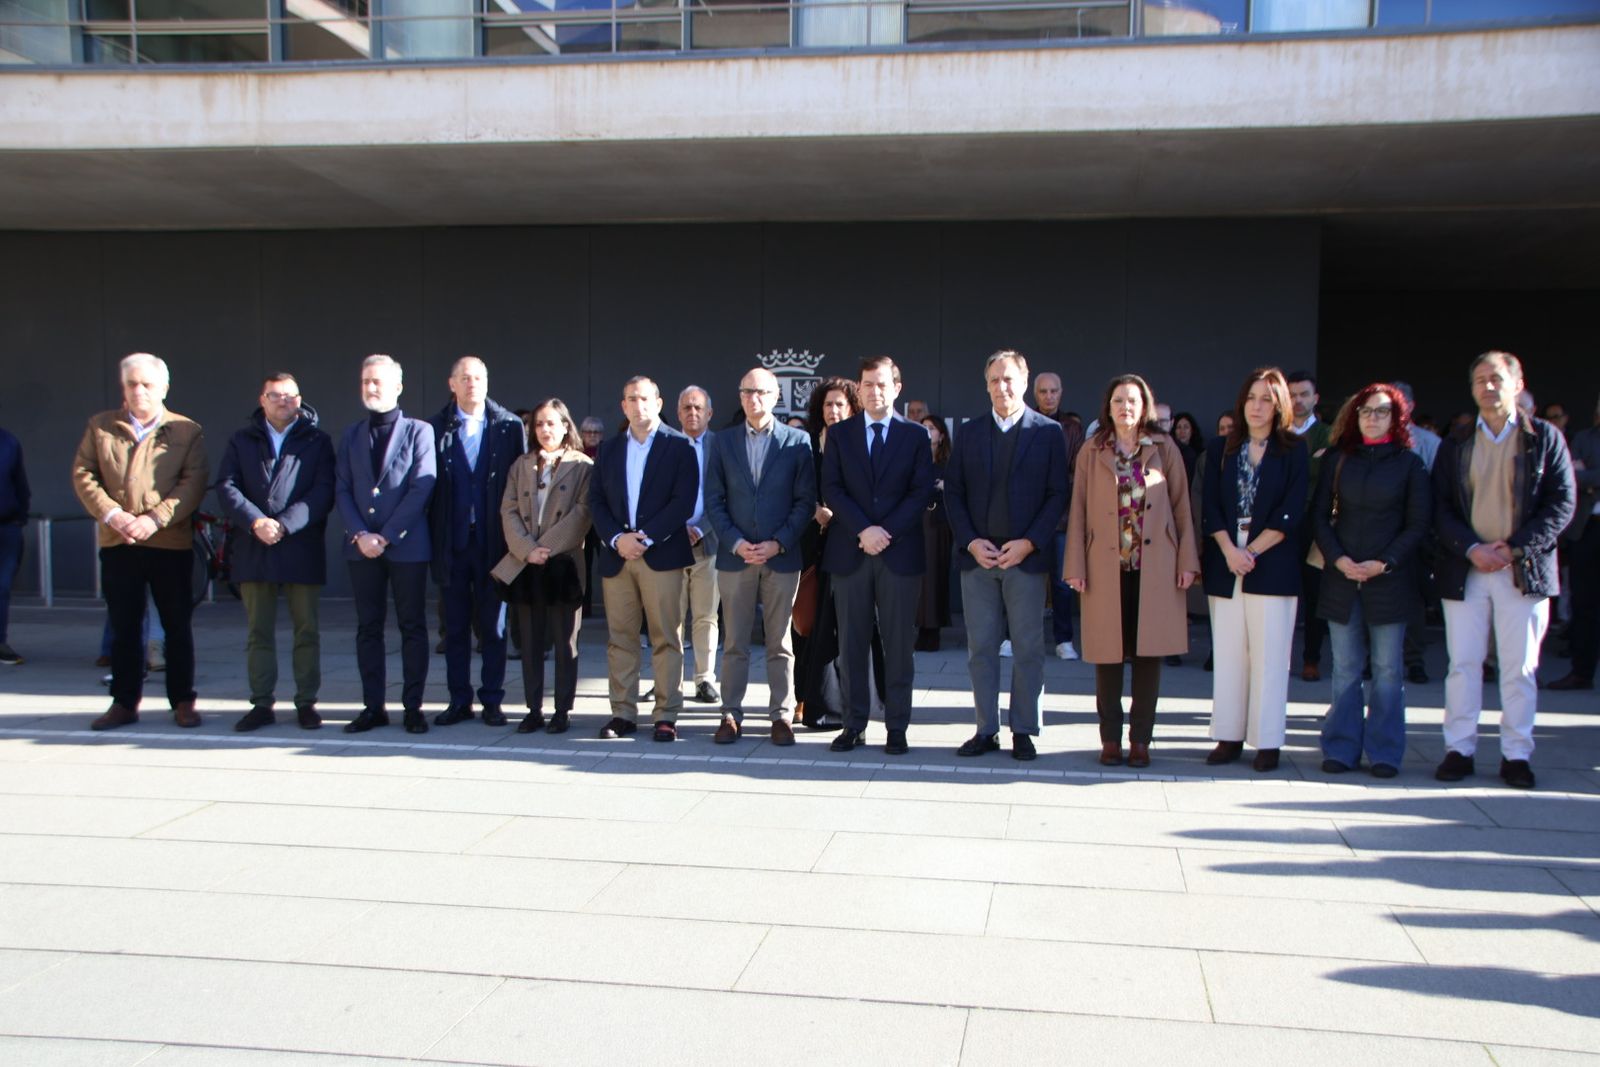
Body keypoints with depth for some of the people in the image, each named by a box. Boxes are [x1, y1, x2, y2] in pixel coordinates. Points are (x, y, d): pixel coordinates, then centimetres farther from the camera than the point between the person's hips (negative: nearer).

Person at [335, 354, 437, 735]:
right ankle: (373, 706, 13)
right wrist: (360, 535, -8)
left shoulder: (419, 431, 1)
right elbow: (342, 491, 7)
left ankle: (413, 707, 7)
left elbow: (421, 489, -8)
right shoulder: (351, 435, 13)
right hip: (362, 546, 4)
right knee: (368, 628, 7)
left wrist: (386, 536, -12)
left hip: (406, 545, -4)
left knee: (413, 627, 2)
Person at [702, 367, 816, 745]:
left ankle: (782, 715, 12)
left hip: (782, 556, -1)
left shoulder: (797, 441, 3)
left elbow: (805, 500, -1)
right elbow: (714, 500, 4)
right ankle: (731, 714, 13)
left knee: (780, 643, 5)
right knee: (735, 642, 6)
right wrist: (735, 542, -9)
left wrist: (778, 543, -11)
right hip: (735, 555, 1)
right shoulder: (724, 441, 8)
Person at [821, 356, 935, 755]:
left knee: (899, 643, 2)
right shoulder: (839, 434, 9)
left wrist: (886, 533, -12)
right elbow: (831, 489, 0)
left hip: (900, 552, -1)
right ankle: (854, 725, 13)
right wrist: (863, 530, -13)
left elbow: (921, 492, -1)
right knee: (851, 643, 5)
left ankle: (897, 728, 9)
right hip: (850, 553, 1)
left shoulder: (915, 435, 6)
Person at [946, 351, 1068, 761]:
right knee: (981, 648, 6)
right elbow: (953, 492, 7)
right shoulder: (969, 433, 9)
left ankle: (1024, 731, 12)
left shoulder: (1048, 432, 2)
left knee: (1028, 649, 3)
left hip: (1027, 556, -2)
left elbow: (1058, 494, -2)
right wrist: (971, 542, -6)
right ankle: (986, 730, 14)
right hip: (977, 555, 3)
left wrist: (1029, 543, -12)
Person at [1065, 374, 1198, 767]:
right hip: (1106, 568, 0)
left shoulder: (1164, 449, 7)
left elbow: (1181, 506, 6)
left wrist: (1187, 561, 0)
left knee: (1148, 653, 2)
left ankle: (1140, 739, 12)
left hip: (1155, 568, 0)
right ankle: (1110, 738, 12)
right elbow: (1078, 509, 5)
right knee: (1108, 653, 2)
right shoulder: (1092, 452, 7)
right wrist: (1076, 566, -2)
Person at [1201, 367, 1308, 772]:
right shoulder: (1221, 449, 11)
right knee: (1227, 654, 4)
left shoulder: (1294, 450, 4)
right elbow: (1210, 507, 4)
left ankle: (1267, 741, 4)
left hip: (1273, 567, -3)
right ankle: (1229, 736, 11)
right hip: (1224, 566, 3)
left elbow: (1291, 513, -5)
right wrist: (1229, 551, -10)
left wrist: (1251, 552, -10)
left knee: (1268, 656, -2)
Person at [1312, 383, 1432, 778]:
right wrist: (1338, 559, -7)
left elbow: (1418, 524, 0)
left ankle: (1384, 753, 8)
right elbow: (1319, 514, 7)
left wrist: (1383, 563, -11)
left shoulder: (1409, 463, 3)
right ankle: (1341, 749, 9)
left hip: (1390, 579, -2)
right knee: (1345, 668, 5)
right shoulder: (1338, 460, 9)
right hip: (1341, 576, 2)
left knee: (1387, 669, 2)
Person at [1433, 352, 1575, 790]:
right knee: (1463, 664, 4)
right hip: (1465, 569, 2)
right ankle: (1459, 749, 11)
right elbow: (1440, 507, 4)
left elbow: (1563, 503, -2)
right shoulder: (1455, 444, 9)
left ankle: (1517, 754, 12)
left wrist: (1515, 547, -12)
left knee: (1519, 668, 4)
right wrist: (1472, 549, -11)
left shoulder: (1544, 438, 3)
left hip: (1524, 570, -2)